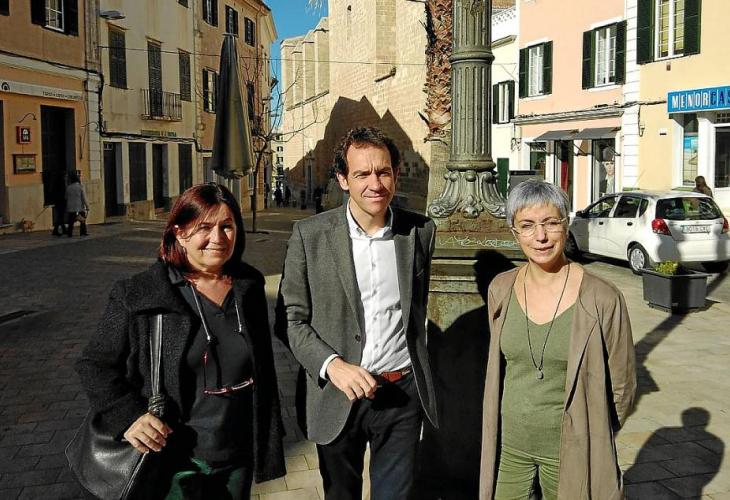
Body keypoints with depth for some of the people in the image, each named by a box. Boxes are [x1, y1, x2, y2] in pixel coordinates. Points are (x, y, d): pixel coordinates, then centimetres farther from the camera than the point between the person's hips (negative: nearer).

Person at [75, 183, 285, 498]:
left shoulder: (249, 288, 2)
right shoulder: (138, 296, -11)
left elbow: (264, 375, 8)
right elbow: (95, 364, -3)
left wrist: (268, 450, 11)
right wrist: (127, 416, -18)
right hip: (174, 466, -3)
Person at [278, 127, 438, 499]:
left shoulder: (421, 231, -1)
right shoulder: (310, 235, -9)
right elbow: (293, 319, -4)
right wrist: (332, 365, -19)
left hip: (402, 394, 1)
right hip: (338, 397, -1)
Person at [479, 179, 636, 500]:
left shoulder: (602, 300, -15)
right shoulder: (501, 290, -3)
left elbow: (621, 386, -4)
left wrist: (590, 437, 5)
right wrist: (523, 414, 12)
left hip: (571, 451, -3)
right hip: (509, 446, 3)